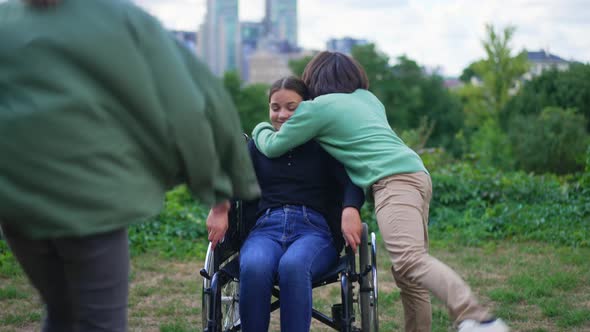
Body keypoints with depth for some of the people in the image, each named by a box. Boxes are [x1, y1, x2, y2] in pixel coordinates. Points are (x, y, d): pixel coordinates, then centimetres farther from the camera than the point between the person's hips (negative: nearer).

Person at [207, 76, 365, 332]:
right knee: (253, 267, -35)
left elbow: (350, 181, -1)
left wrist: (350, 209, -25)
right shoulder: (259, 145, 24)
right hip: (267, 227, 2)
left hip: (314, 228, -2)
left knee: (293, 265, -38)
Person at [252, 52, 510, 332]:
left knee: (409, 260, -24)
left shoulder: (317, 107, 8)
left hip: (393, 180, -9)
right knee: (407, 272, 10)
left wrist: (261, 128, 34)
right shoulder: (367, 98, 29)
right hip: (418, 174, 9)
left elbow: (272, 147, 13)